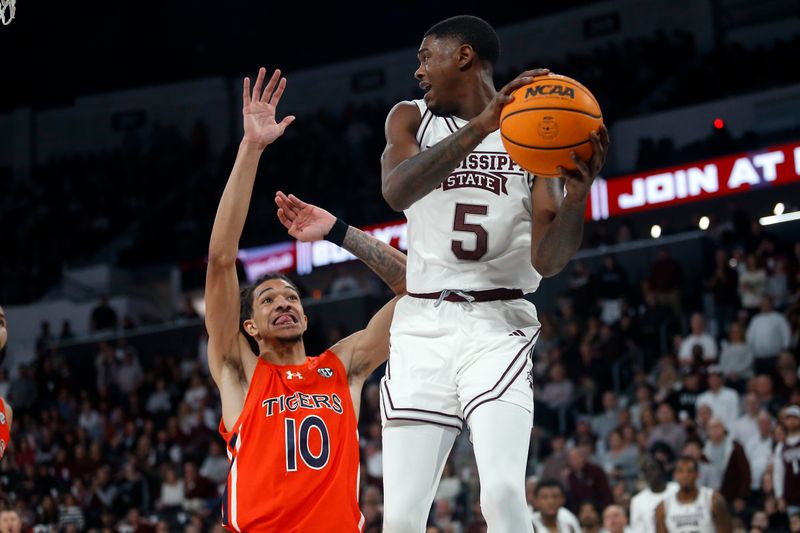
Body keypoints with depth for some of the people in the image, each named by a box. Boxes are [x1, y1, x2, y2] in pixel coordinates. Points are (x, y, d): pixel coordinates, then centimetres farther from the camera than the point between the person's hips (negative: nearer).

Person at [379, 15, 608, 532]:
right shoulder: (411, 118, 9)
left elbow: (547, 261, -2)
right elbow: (397, 191, -15)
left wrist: (576, 197, -21)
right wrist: (480, 127, -27)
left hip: (498, 322, -2)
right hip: (423, 324, 2)